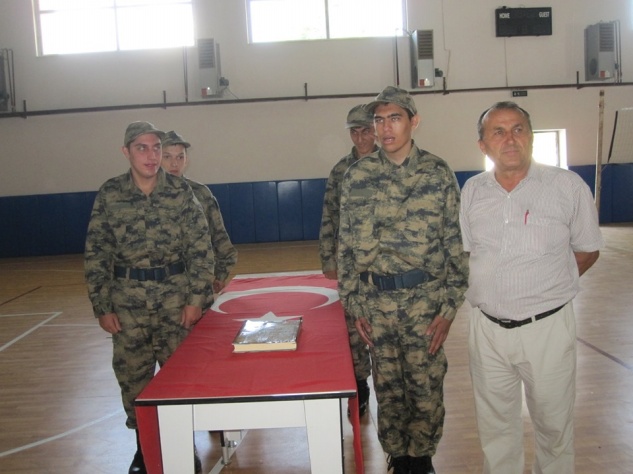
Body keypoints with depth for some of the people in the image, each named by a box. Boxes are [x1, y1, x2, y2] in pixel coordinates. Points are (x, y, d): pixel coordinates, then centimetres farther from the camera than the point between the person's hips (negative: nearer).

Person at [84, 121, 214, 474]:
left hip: (175, 295, -1)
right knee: (132, 374, 9)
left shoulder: (180, 191, -3)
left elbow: (201, 248, -3)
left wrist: (196, 298, -7)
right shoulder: (109, 195, -2)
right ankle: (144, 444, 28)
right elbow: (96, 255, 1)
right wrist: (102, 307, -1)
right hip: (128, 300, 1)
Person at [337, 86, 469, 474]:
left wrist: (450, 307, -6)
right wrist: (355, 304, 3)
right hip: (377, 300, 2)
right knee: (388, 387, 13)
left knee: (426, 386, 9)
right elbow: (347, 244, 5)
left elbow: (457, 242, -2)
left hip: (425, 298, -1)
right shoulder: (357, 176, 1)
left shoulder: (438, 173, -3)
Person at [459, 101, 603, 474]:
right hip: (488, 328, 3)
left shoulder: (568, 186, -9)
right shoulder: (472, 191, 1)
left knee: (554, 423, 15)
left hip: (547, 327, -3)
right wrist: (495, 289, 5)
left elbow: (587, 252, 1)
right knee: (496, 426, 18)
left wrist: (544, 289, 3)